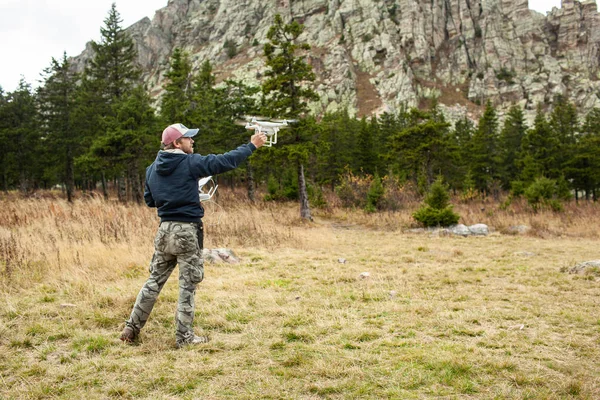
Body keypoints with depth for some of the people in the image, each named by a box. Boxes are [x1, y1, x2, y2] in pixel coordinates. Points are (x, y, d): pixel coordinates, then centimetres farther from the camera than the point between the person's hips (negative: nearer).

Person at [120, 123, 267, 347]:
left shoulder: (152, 169, 8)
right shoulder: (190, 163, -11)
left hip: (165, 229, 6)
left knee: (155, 280, 15)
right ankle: (184, 336, 10)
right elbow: (226, 161, -10)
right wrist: (252, 146, -1)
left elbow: (149, 200, 17)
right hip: (188, 230, -6)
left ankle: (132, 328, 18)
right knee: (188, 284, 4)